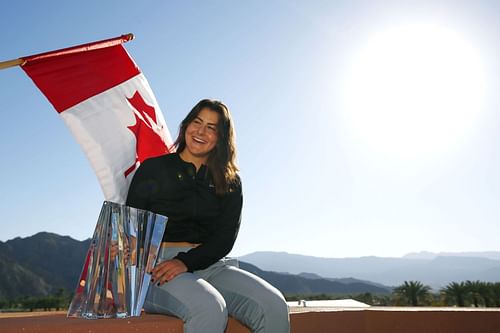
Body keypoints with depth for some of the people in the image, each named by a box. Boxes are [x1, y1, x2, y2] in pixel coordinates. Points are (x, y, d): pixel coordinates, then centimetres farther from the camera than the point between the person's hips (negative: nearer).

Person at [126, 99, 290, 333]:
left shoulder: (230, 182, 14)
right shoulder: (154, 169, 9)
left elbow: (226, 237, 2)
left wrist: (186, 261, -15)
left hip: (210, 265, 3)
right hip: (159, 263, -3)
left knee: (273, 306, -23)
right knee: (210, 308, -35)